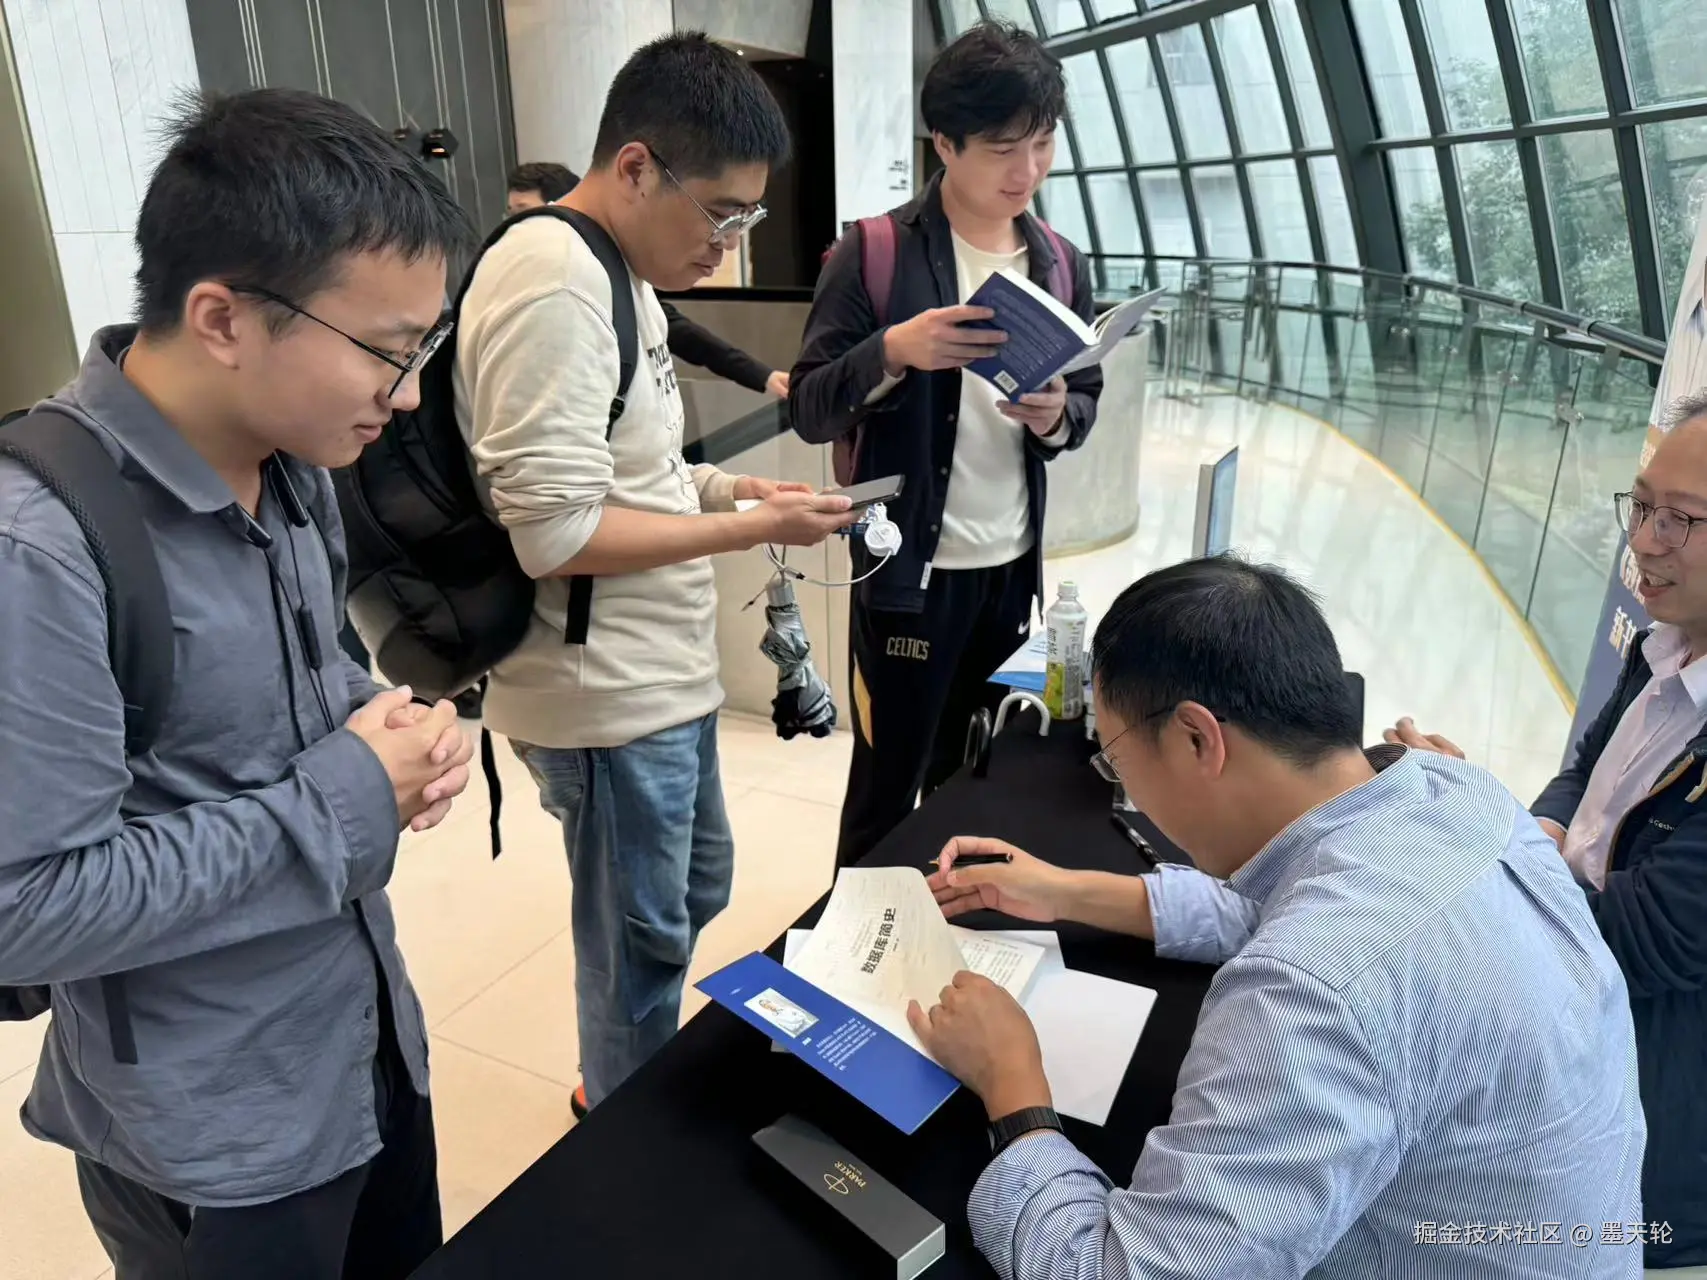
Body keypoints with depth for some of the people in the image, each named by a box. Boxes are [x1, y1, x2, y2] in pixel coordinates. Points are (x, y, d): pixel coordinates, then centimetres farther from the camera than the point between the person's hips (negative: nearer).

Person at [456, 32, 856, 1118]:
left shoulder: (620, 276, 11)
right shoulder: (553, 284, -21)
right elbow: (559, 531, -26)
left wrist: (730, 486, 5)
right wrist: (754, 527, -19)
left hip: (662, 675, 10)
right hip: (607, 692, -10)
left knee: (698, 891, 25)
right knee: (642, 943, 9)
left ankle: (630, 1092, 49)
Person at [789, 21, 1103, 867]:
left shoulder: (1060, 264, 7)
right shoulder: (874, 254, -9)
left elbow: (1087, 402, 13)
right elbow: (809, 411, -10)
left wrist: (1055, 415, -11)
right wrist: (893, 351, -28)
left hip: (1014, 568, 5)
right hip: (910, 571, -5)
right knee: (888, 786, 6)